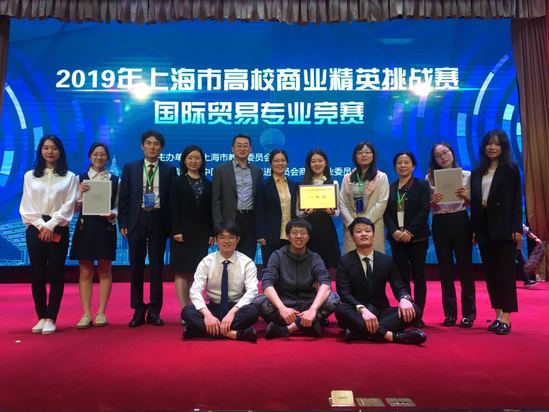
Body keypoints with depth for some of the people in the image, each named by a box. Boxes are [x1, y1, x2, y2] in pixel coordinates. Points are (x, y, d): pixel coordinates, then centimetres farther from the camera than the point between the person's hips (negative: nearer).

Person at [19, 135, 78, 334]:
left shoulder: (70, 177, 5)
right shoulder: (30, 176, 10)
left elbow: (68, 206, -3)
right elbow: (26, 206, 4)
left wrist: (50, 226, -11)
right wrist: (41, 225, -8)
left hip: (58, 230, -1)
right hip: (35, 229, 2)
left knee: (56, 274, 0)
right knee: (37, 274, 3)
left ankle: (51, 318, 7)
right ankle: (41, 317, 14)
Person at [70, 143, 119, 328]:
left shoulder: (115, 180, 6)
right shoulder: (80, 178, 7)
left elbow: (118, 206, 8)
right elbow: (75, 207, 5)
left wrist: (113, 215, -12)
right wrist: (80, 193, -13)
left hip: (106, 228, 0)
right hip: (85, 227, 1)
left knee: (104, 271, 5)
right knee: (85, 272, 3)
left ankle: (101, 312, 12)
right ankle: (86, 313, 8)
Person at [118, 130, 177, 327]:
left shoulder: (169, 170, 5)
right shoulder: (130, 168, 8)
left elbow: (173, 199, 3)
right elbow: (123, 198, 6)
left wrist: (171, 225, -4)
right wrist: (122, 223, -1)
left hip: (158, 220, -1)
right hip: (136, 220, 1)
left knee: (157, 266, 5)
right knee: (136, 267, 6)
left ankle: (154, 311, 14)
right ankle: (138, 310, 18)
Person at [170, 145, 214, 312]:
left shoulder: (207, 184, 12)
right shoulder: (177, 182, 4)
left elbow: (210, 210, 10)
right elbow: (173, 208, -3)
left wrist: (212, 233, 4)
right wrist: (176, 231, -12)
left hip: (201, 233, 3)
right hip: (183, 231, -3)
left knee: (196, 272, 4)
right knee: (182, 271, -2)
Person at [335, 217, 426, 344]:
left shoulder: (387, 261, 7)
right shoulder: (345, 261, -2)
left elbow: (399, 287, 3)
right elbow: (344, 292, -13)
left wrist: (404, 298, -23)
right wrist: (362, 309, -32)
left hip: (380, 312, 3)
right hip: (357, 313, -3)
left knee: (414, 310, -22)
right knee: (340, 309, -35)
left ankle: (358, 332, -35)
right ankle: (392, 335, -42)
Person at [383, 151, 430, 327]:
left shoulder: (422, 185, 4)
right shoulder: (390, 187, 11)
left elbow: (424, 210, -6)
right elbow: (386, 213, 5)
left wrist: (410, 232, -16)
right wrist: (394, 231, -12)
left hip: (417, 238, -2)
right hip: (396, 238, 2)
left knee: (418, 276, 1)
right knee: (402, 277, 2)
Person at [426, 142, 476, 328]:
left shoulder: (466, 175, 4)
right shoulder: (430, 177, 6)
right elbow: (427, 207, 5)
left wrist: (465, 197, -15)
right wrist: (433, 201, -16)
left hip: (460, 222, -1)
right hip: (440, 224, 1)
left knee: (465, 266, 3)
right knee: (445, 268, 6)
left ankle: (468, 312, 14)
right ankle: (450, 312, 17)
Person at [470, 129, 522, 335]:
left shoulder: (511, 169, 2)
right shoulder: (477, 172, 13)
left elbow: (517, 200, -4)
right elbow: (474, 202, 10)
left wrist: (517, 228, -12)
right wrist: (473, 229, 6)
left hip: (504, 227, -5)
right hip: (483, 228, 5)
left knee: (506, 272, -3)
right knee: (490, 273, 7)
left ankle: (506, 318, -1)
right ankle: (498, 315, 15)